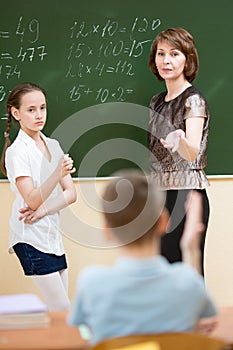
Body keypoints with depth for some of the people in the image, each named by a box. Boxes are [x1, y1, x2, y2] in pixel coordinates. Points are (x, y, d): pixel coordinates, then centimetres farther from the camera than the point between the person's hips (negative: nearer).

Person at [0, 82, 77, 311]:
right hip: (31, 239, -7)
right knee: (63, 311, -12)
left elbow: (71, 193, 4)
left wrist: (44, 209, -13)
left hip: (53, 236, 7)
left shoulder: (53, 146, 11)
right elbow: (32, 200, -19)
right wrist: (58, 173, -33)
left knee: (59, 310, 6)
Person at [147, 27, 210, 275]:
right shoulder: (157, 102, 13)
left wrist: (180, 141, -48)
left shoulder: (193, 100, -10)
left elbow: (192, 153, -25)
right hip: (160, 196, 8)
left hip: (185, 198, -8)